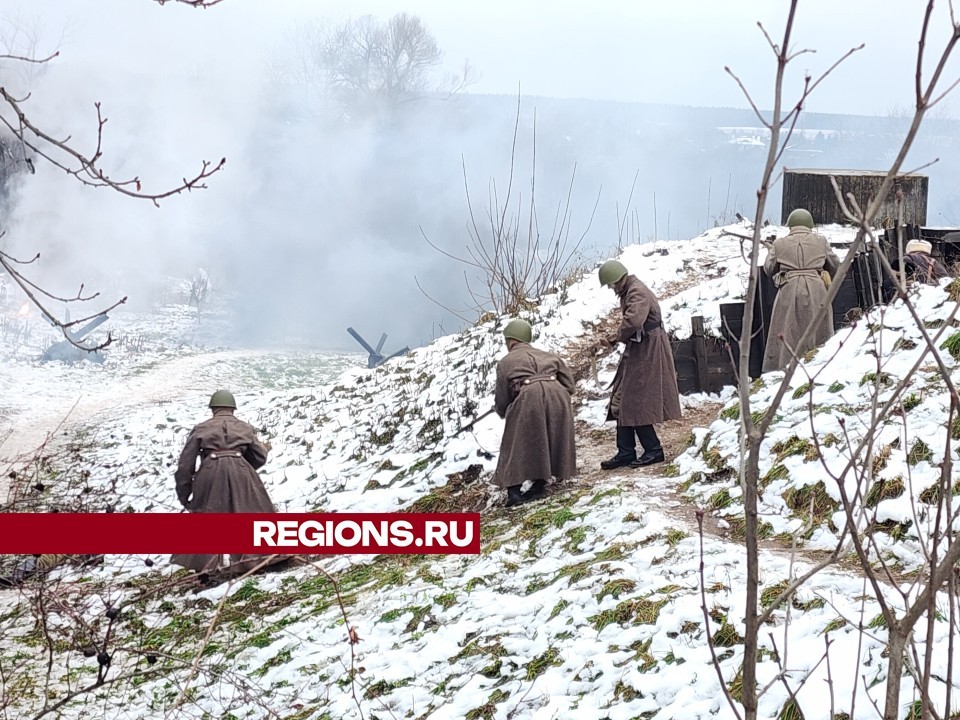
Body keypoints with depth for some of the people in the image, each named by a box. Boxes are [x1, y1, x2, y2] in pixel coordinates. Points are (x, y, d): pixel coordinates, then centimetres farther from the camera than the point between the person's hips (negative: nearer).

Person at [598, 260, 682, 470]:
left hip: (646, 354, -11)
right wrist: (620, 337, 0)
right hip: (637, 353, 11)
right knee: (623, 403, 9)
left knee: (635, 403, -7)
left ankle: (653, 450, 1)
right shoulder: (629, 292, 15)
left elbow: (633, 320, -32)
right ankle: (625, 452, 12)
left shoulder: (637, 293, -18)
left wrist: (618, 337, -15)